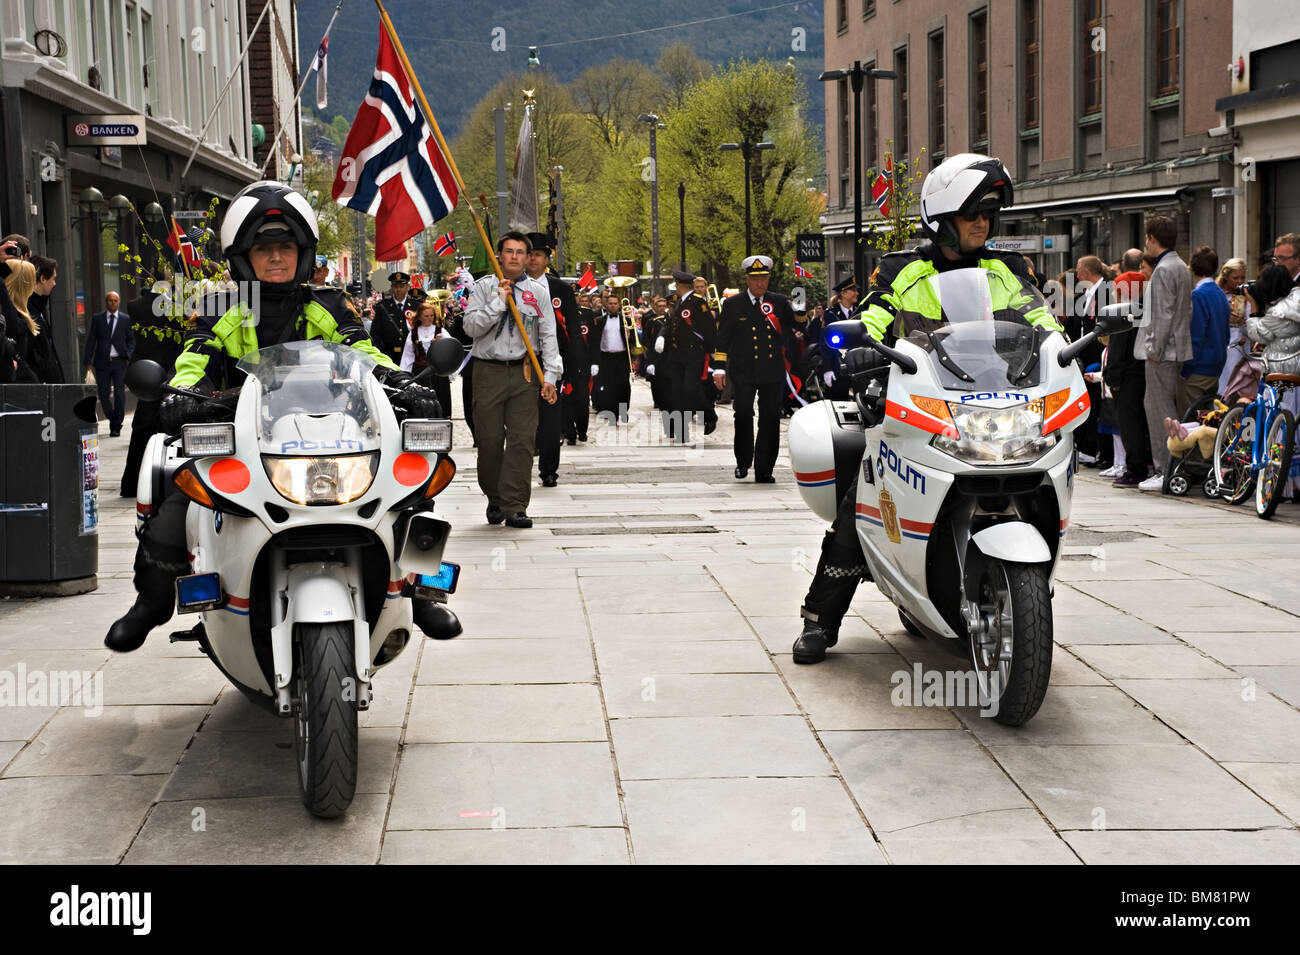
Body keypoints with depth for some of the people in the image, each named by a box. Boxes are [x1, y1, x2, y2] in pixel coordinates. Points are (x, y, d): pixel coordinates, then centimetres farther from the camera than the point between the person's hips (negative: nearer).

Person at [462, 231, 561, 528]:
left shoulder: (538, 291, 7)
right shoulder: (484, 287, 5)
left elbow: (548, 336, 5)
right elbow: (471, 326, -5)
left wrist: (550, 376, -4)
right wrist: (499, 302, -12)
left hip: (524, 372, 1)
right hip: (489, 371, 0)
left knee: (522, 439, -6)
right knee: (489, 439, 2)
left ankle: (515, 506, -3)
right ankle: (495, 501, 18)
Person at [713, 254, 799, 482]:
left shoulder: (780, 303, 11)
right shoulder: (733, 305, 6)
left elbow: (791, 331, 17)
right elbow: (722, 338, 6)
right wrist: (719, 368, 0)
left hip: (773, 371, 2)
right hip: (743, 371, -2)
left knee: (770, 418, 0)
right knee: (743, 413, -12)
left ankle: (764, 470, 7)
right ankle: (743, 461, 7)